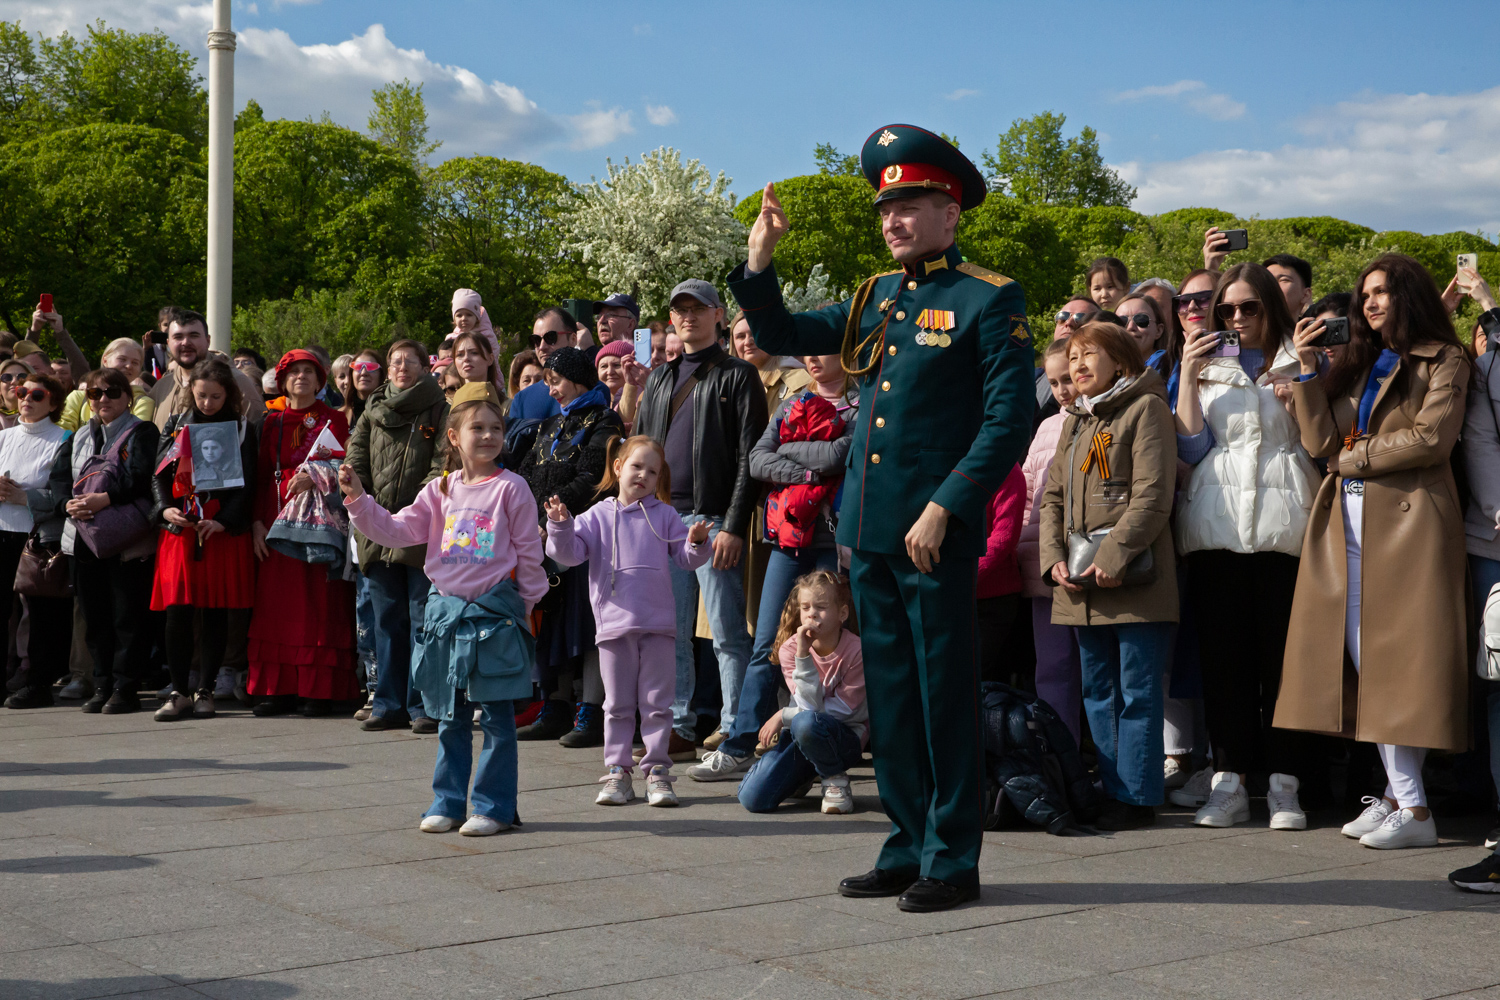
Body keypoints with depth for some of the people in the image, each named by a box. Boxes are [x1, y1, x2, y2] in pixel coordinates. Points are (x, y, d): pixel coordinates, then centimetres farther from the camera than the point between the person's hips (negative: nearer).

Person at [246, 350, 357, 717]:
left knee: (319, 601, -5)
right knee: (276, 601, 0)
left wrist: (314, 477, -23)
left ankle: (319, 689, -3)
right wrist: (257, 522, 2)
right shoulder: (273, 422, 15)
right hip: (279, 515, 4)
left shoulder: (333, 419, 5)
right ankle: (278, 688, 4)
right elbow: (261, 475, 12)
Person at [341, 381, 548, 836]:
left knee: (497, 716, 1)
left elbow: (528, 552, -1)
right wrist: (358, 500, -7)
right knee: (450, 718, 12)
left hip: (495, 610, -4)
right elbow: (397, 530, 3)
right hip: (446, 609, 4)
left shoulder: (511, 488, -5)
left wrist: (527, 602, 2)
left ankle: (494, 806, 8)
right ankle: (447, 802, 22)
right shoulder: (441, 490, 7)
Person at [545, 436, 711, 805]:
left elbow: (685, 558, 6)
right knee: (618, 704, 7)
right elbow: (571, 553, -1)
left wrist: (696, 542, -14)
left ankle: (657, 771, 9)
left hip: (657, 624, 0)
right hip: (614, 623, 0)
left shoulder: (664, 515, 7)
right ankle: (618, 772, 13)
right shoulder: (598, 516, 5)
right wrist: (561, 527, -18)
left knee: (657, 703, 4)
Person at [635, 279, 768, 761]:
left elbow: (748, 457, -6)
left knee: (727, 634, -4)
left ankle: (735, 733, 0)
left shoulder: (738, 375, 1)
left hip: (713, 518, -6)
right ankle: (679, 729, 15)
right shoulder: (659, 380, 20)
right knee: (671, 632, 8)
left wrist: (733, 526, -14)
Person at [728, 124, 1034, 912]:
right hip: (869, 529, 7)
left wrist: (943, 508, -18)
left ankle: (952, 859, 11)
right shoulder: (876, 299, 15)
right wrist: (759, 260, 5)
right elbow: (780, 336, 21)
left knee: (943, 695, 1)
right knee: (889, 695, 12)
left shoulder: (989, 300, -6)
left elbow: (1010, 421, -12)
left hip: (936, 532, -7)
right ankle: (908, 847, 23)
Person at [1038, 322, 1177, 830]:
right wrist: (1055, 558, 1)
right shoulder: (1073, 422, 20)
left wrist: (1113, 558, -18)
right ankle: (1111, 789, 19)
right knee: (1098, 692, 11)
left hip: (1133, 579, -8)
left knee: (1137, 692, -3)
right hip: (1080, 582, 8)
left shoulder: (1145, 408, -4)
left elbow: (1153, 496, -13)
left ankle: (1135, 796, 2)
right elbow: (1053, 497, 17)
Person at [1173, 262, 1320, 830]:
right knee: (1222, 652, -1)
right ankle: (1230, 781, 4)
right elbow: (1190, 451, 7)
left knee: (1283, 652, -4)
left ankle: (1284, 784, 0)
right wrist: (1187, 379, 0)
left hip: (1284, 523, -2)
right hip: (1218, 523, 2)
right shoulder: (1206, 367, 18)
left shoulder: (1301, 363, 13)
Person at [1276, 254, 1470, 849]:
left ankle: (1412, 809, -7)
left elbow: (1431, 438, -10)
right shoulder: (1355, 367, 22)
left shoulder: (1443, 362, 4)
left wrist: (1356, 457, -4)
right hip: (1348, 522, 6)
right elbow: (1320, 442, 11)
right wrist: (1308, 370, 4)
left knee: (1397, 656, -9)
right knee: (1366, 659, 0)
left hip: (1409, 520, -6)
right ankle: (1397, 795, 4)